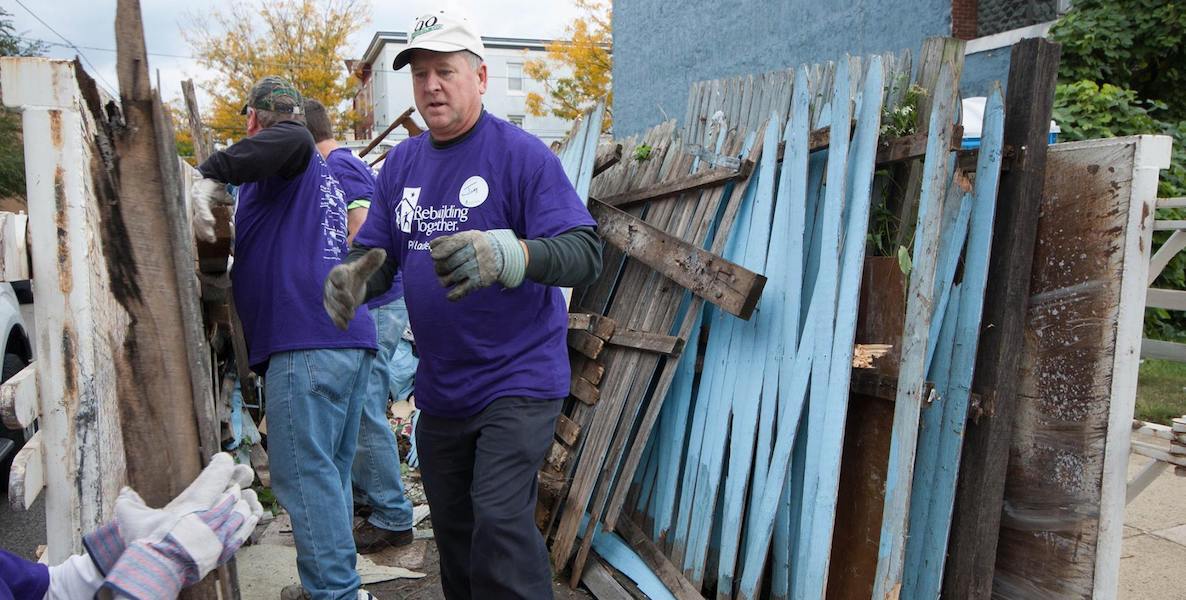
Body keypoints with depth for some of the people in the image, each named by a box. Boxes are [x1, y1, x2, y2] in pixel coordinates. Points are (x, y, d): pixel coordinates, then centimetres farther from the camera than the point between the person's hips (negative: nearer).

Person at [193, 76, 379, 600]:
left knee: (304, 474, -7)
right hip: (351, 338, 9)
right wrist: (232, 269, 36)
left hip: (307, 341, -9)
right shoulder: (320, 174, 30)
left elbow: (294, 139, -22)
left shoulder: (290, 160, 4)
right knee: (330, 472, 13)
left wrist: (214, 172, -20)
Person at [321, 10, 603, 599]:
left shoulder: (520, 152, -12)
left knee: (499, 522, -17)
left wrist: (506, 255, -40)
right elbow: (375, 254, 8)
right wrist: (352, 276, -17)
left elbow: (584, 251, -21)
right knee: (453, 533, 18)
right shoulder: (402, 163, 7)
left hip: (517, 378, -6)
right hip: (439, 389, 7)